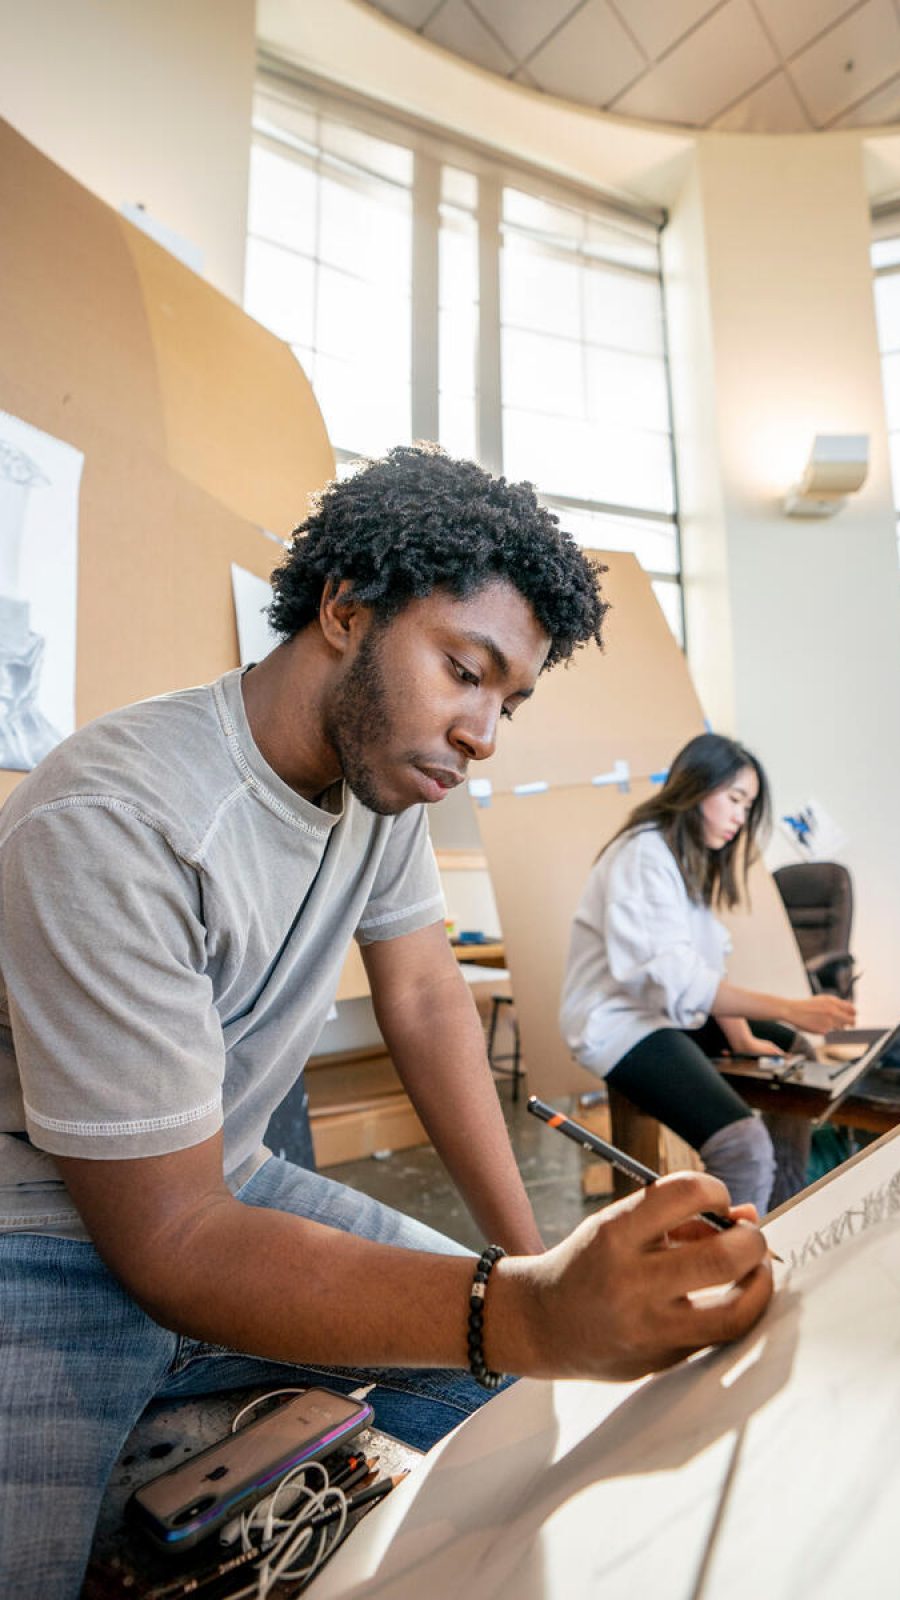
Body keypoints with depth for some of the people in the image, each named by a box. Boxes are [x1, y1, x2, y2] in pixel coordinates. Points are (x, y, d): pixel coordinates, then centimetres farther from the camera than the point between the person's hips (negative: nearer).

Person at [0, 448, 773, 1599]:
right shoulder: (112, 823, -29)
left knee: (530, 1378, 2)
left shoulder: (387, 770, -5)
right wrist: (528, 1312, -39)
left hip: (221, 1187, 7)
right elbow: (170, 1242, -27)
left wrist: (536, 1265, -9)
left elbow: (426, 1001, -2)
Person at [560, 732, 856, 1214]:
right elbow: (673, 978, -28)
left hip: (674, 1011, 11)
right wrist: (787, 1009, -31)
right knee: (746, 1149, -27)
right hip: (622, 1022, -11)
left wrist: (741, 1036, -5)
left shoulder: (691, 857, 14)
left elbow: (707, 960, 8)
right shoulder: (644, 854, -19)